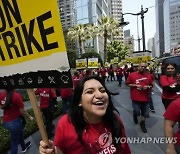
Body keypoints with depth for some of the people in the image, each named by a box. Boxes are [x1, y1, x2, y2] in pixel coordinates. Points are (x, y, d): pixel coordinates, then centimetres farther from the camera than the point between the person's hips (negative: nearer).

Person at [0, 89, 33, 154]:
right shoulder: (17, 95, -26)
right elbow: (22, 111, -17)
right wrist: (29, 117, 1)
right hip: (14, 121, -7)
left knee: (20, 133, 31)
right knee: (14, 142, 12)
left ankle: (24, 147, 56)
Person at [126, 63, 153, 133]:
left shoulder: (148, 76, 4)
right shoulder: (132, 75, -6)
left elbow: (151, 85, 13)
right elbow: (128, 84, -2)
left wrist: (148, 87, -9)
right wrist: (135, 85, -15)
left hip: (145, 98, 3)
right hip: (136, 98, -3)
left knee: (145, 113, 12)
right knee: (136, 112, 3)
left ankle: (142, 124, 36)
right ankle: (135, 115, 41)